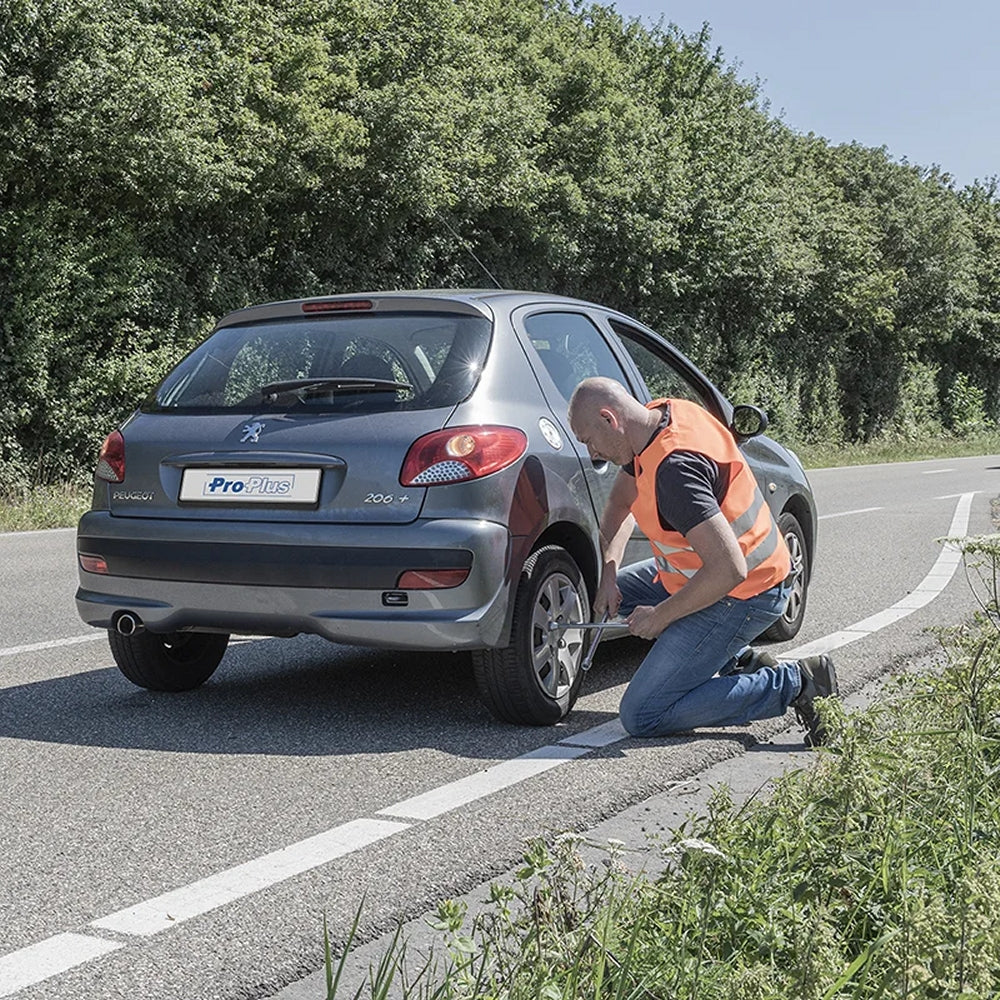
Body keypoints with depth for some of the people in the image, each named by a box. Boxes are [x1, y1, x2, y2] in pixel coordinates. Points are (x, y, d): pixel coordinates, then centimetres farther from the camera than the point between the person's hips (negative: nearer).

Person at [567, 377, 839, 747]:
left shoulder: (674, 469, -30)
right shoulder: (663, 413, 1)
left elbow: (728, 569, -35)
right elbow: (620, 502, 17)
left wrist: (660, 617, -21)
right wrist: (608, 572, 2)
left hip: (741, 594, -10)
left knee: (641, 717, -9)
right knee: (615, 592, 24)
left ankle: (792, 683, -6)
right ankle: (740, 662, 16)